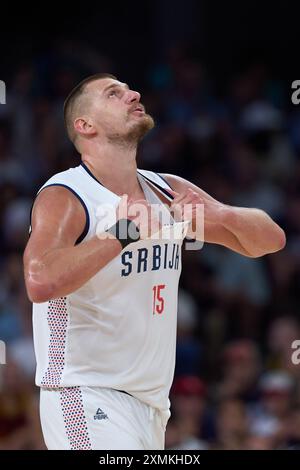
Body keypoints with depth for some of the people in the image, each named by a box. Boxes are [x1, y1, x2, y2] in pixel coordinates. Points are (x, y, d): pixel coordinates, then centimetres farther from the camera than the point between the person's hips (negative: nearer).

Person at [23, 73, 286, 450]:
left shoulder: (169, 193, 9)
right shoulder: (64, 197, -12)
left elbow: (271, 240, 11)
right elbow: (40, 282, -31)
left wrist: (220, 214, -10)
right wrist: (125, 232, -30)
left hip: (152, 404, 8)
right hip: (86, 400, -8)